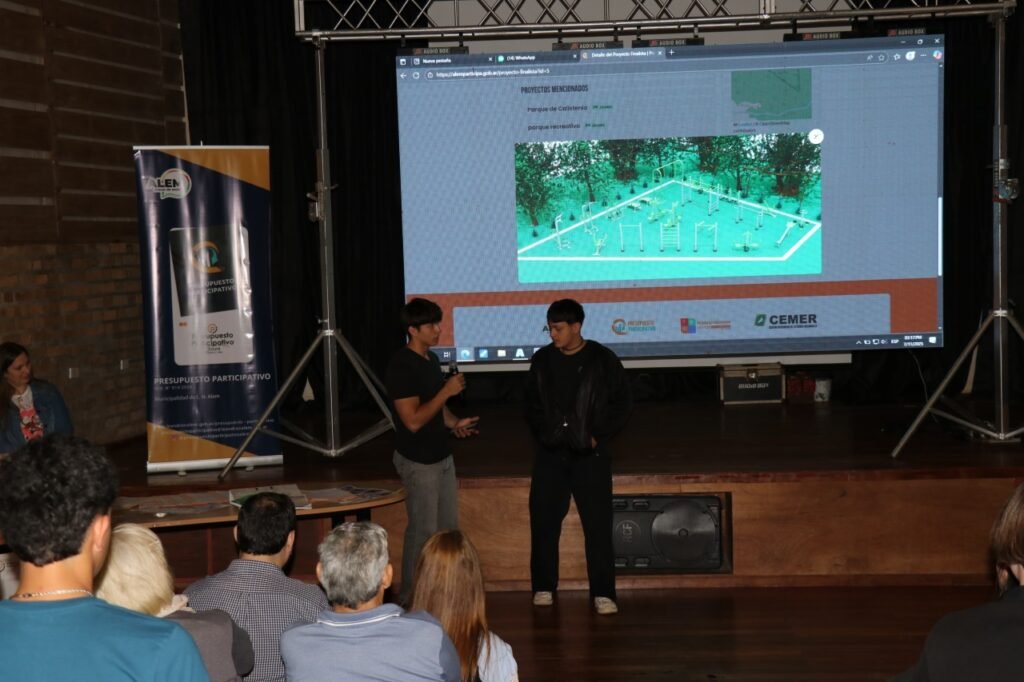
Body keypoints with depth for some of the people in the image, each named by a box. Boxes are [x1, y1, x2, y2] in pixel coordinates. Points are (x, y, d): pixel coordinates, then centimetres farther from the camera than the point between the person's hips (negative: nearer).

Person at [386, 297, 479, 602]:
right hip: (418, 461, -9)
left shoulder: (431, 359, 9)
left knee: (448, 527, 14)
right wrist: (446, 390, -22)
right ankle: (411, 597, 10)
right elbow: (413, 420, -24)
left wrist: (454, 423, 4)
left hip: (441, 456, 9)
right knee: (423, 531, -2)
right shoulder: (402, 366, -19)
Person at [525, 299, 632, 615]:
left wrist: (599, 435, -7)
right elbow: (532, 402, 14)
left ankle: (603, 593, 4)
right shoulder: (542, 359, 4)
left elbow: (622, 403, 0)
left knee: (598, 524, -3)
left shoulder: (603, 360, -4)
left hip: (590, 455, -3)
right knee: (543, 521, 5)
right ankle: (543, 587, 19)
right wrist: (541, 432, 2)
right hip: (550, 454, 3)